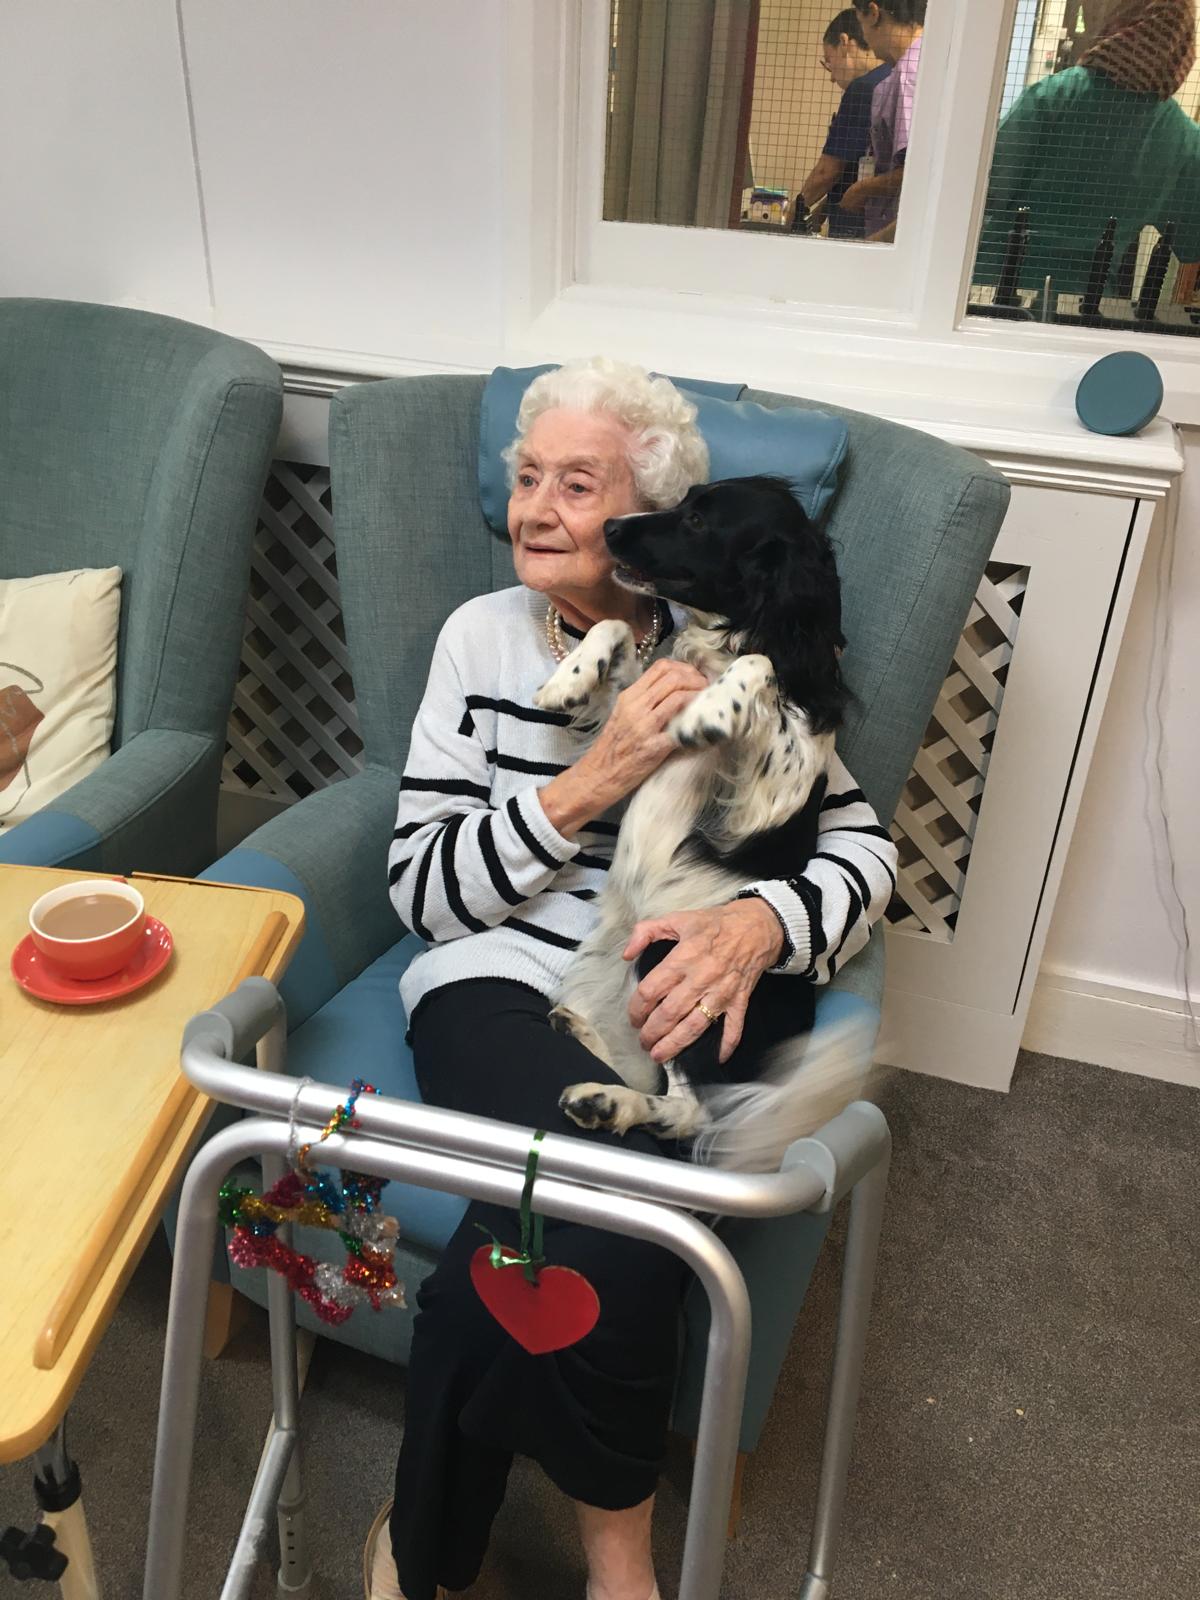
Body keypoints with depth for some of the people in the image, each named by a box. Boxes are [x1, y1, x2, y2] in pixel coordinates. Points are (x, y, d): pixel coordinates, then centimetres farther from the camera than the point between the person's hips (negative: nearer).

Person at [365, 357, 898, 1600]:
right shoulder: (481, 635, 5)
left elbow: (863, 843, 0)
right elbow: (419, 886, 0)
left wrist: (760, 926, -22)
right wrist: (592, 781, -14)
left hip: (660, 999, 1)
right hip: (497, 981, 0)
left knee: (568, 1217, -28)